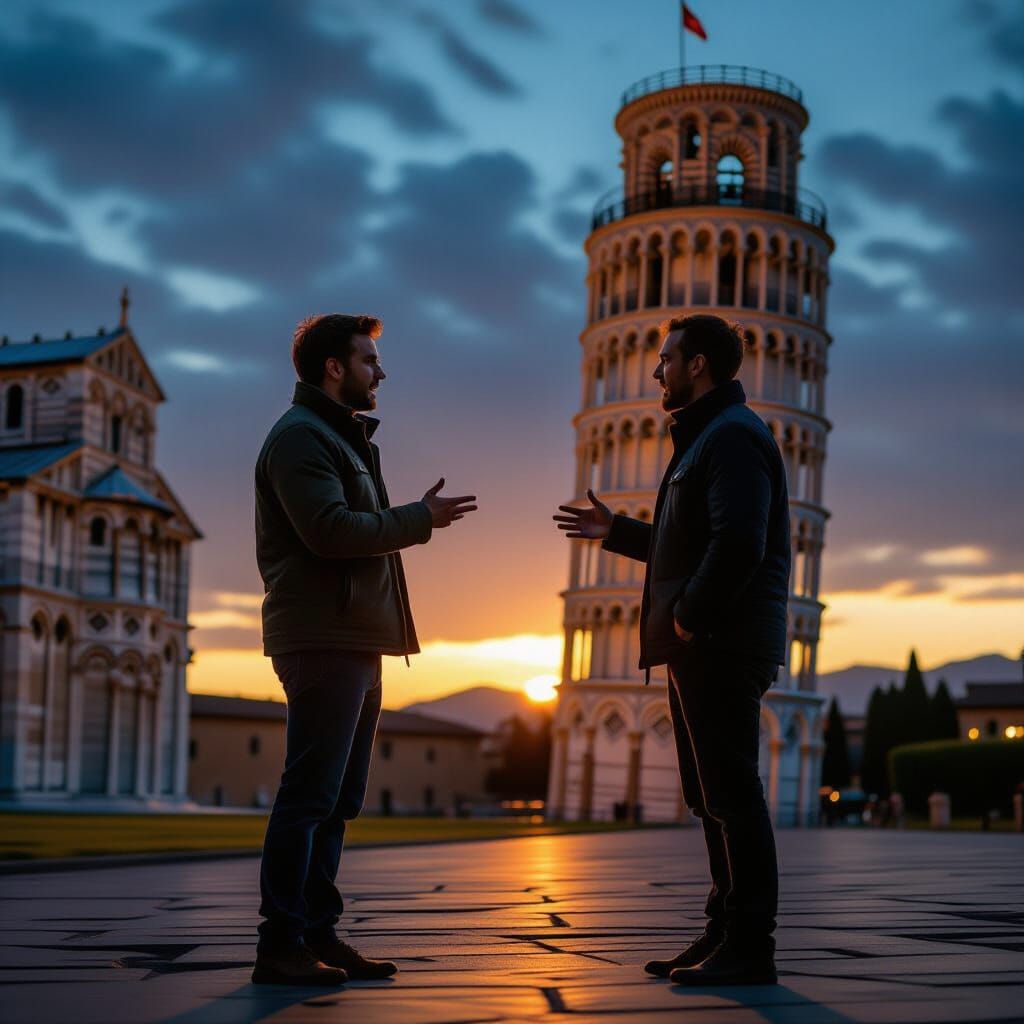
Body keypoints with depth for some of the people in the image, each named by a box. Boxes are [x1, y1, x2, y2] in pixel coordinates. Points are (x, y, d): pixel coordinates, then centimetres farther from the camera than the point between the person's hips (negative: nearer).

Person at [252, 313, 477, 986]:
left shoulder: (343, 437, 25)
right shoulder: (300, 436, -8)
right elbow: (330, 529, -20)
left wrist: (415, 518, 8)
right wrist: (420, 519, -13)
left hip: (354, 641, 11)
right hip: (324, 640, -11)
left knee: (337, 800, 11)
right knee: (311, 796, -10)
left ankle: (317, 934, 17)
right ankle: (281, 945, -7)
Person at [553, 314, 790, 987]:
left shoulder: (734, 435, -11)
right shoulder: (706, 436, 23)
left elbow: (738, 543, -24)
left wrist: (689, 617, -17)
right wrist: (617, 532, 21)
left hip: (722, 647, -11)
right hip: (702, 649, 11)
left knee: (731, 794, -9)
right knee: (714, 797, 13)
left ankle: (749, 949, -5)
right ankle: (726, 935, 19)